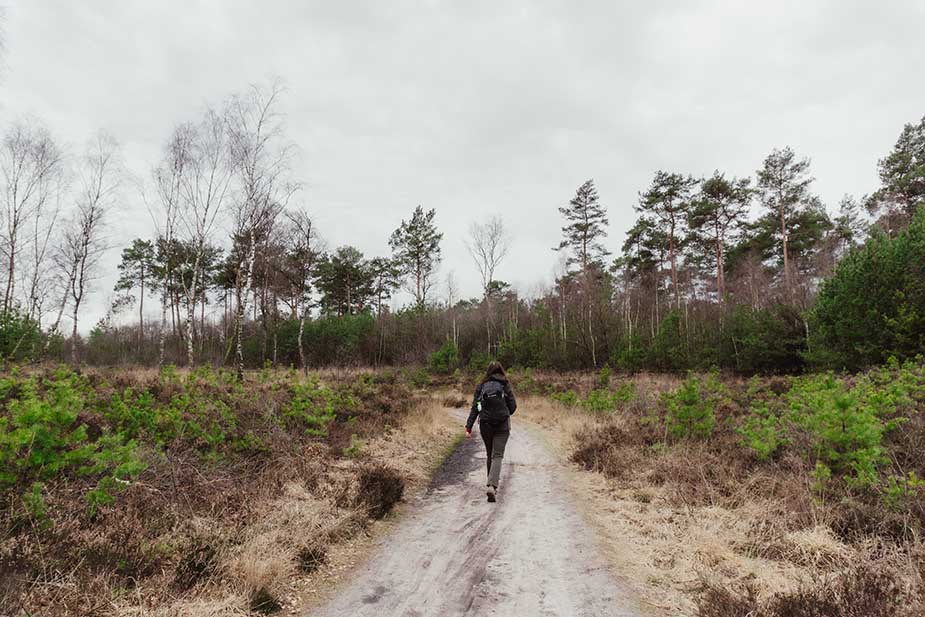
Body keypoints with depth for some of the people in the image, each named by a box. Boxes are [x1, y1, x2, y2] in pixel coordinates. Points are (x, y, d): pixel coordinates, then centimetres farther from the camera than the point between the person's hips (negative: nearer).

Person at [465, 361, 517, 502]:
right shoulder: (505, 385, 1)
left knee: (490, 455, 20)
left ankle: (491, 485, 29)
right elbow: (513, 406, -1)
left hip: (485, 425, 2)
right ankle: (492, 485, -22)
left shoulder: (481, 386, 5)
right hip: (502, 425, -2)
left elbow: (474, 408, -1)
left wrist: (468, 427, -3)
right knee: (497, 456, -3)